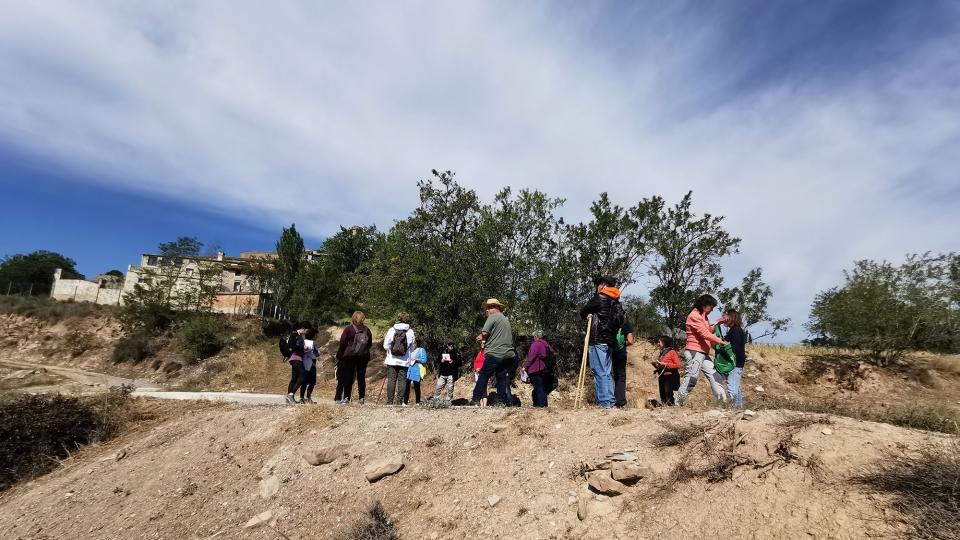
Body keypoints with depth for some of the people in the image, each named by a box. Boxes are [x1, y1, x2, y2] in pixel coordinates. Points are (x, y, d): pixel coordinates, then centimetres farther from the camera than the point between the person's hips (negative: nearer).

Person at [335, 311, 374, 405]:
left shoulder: (348, 329, -7)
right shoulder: (367, 330, 4)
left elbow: (342, 343, -7)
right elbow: (370, 343, 11)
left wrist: (339, 355, 4)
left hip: (349, 356, -3)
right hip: (363, 356, 3)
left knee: (348, 377, 2)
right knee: (361, 377, 7)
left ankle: (346, 398, 0)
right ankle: (361, 398, 8)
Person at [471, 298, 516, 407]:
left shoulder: (493, 317, -6)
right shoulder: (506, 319, 21)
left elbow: (484, 333, -15)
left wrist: (480, 337, 7)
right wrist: (484, 338, 17)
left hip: (494, 354, -7)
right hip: (508, 354, 7)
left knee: (483, 376, 0)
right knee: (502, 378, 9)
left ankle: (476, 399, 0)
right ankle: (503, 401, 5)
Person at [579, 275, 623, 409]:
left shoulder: (599, 298, -6)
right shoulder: (616, 302, 14)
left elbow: (583, 313, 3)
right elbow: (620, 321, 19)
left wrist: (590, 315, 21)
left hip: (598, 340, -7)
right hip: (610, 341, 7)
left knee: (600, 372, -6)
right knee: (607, 373, 11)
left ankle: (604, 402, -8)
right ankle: (610, 401, 13)